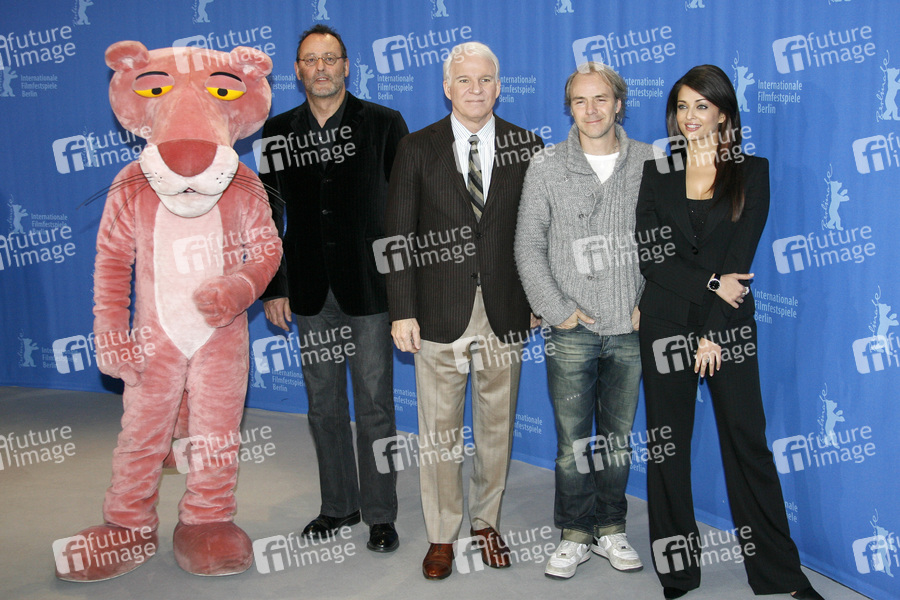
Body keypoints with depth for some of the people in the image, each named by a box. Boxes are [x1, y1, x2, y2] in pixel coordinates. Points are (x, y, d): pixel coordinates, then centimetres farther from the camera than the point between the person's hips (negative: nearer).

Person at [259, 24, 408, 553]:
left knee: (374, 405, 3)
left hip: (369, 288, -3)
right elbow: (270, 215, 9)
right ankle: (338, 506, 28)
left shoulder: (384, 124, -2)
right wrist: (273, 287, 4)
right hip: (311, 292, 4)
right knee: (324, 404, 12)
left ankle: (380, 514, 17)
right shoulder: (277, 132, 7)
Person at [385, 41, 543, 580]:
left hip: (505, 313, 1)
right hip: (439, 313, -1)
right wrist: (402, 311, -7)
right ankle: (442, 535, 22)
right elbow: (399, 235, -2)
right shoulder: (417, 149, 1)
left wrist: (540, 299, 2)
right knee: (440, 433, 6)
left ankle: (486, 521, 31)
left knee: (497, 427, 12)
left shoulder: (527, 147, 3)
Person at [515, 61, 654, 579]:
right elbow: (529, 246, 0)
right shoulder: (547, 166, 0)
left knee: (619, 436, 12)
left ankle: (611, 529, 27)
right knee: (572, 439, 5)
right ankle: (576, 534, 20)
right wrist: (557, 310, -6)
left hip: (630, 328, 1)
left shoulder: (648, 162, 3)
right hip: (572, 329, -1)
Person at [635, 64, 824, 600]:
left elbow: (741, 256, -6)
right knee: (668, 444, 6)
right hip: (667, 323, 1)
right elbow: (650, 256, -3)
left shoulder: (752, 172, 2)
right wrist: (711, 283, -15)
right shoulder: (658, 174, 5)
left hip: (730, 325, -1)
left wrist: (713, 334, -12)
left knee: (748, 440, 4)